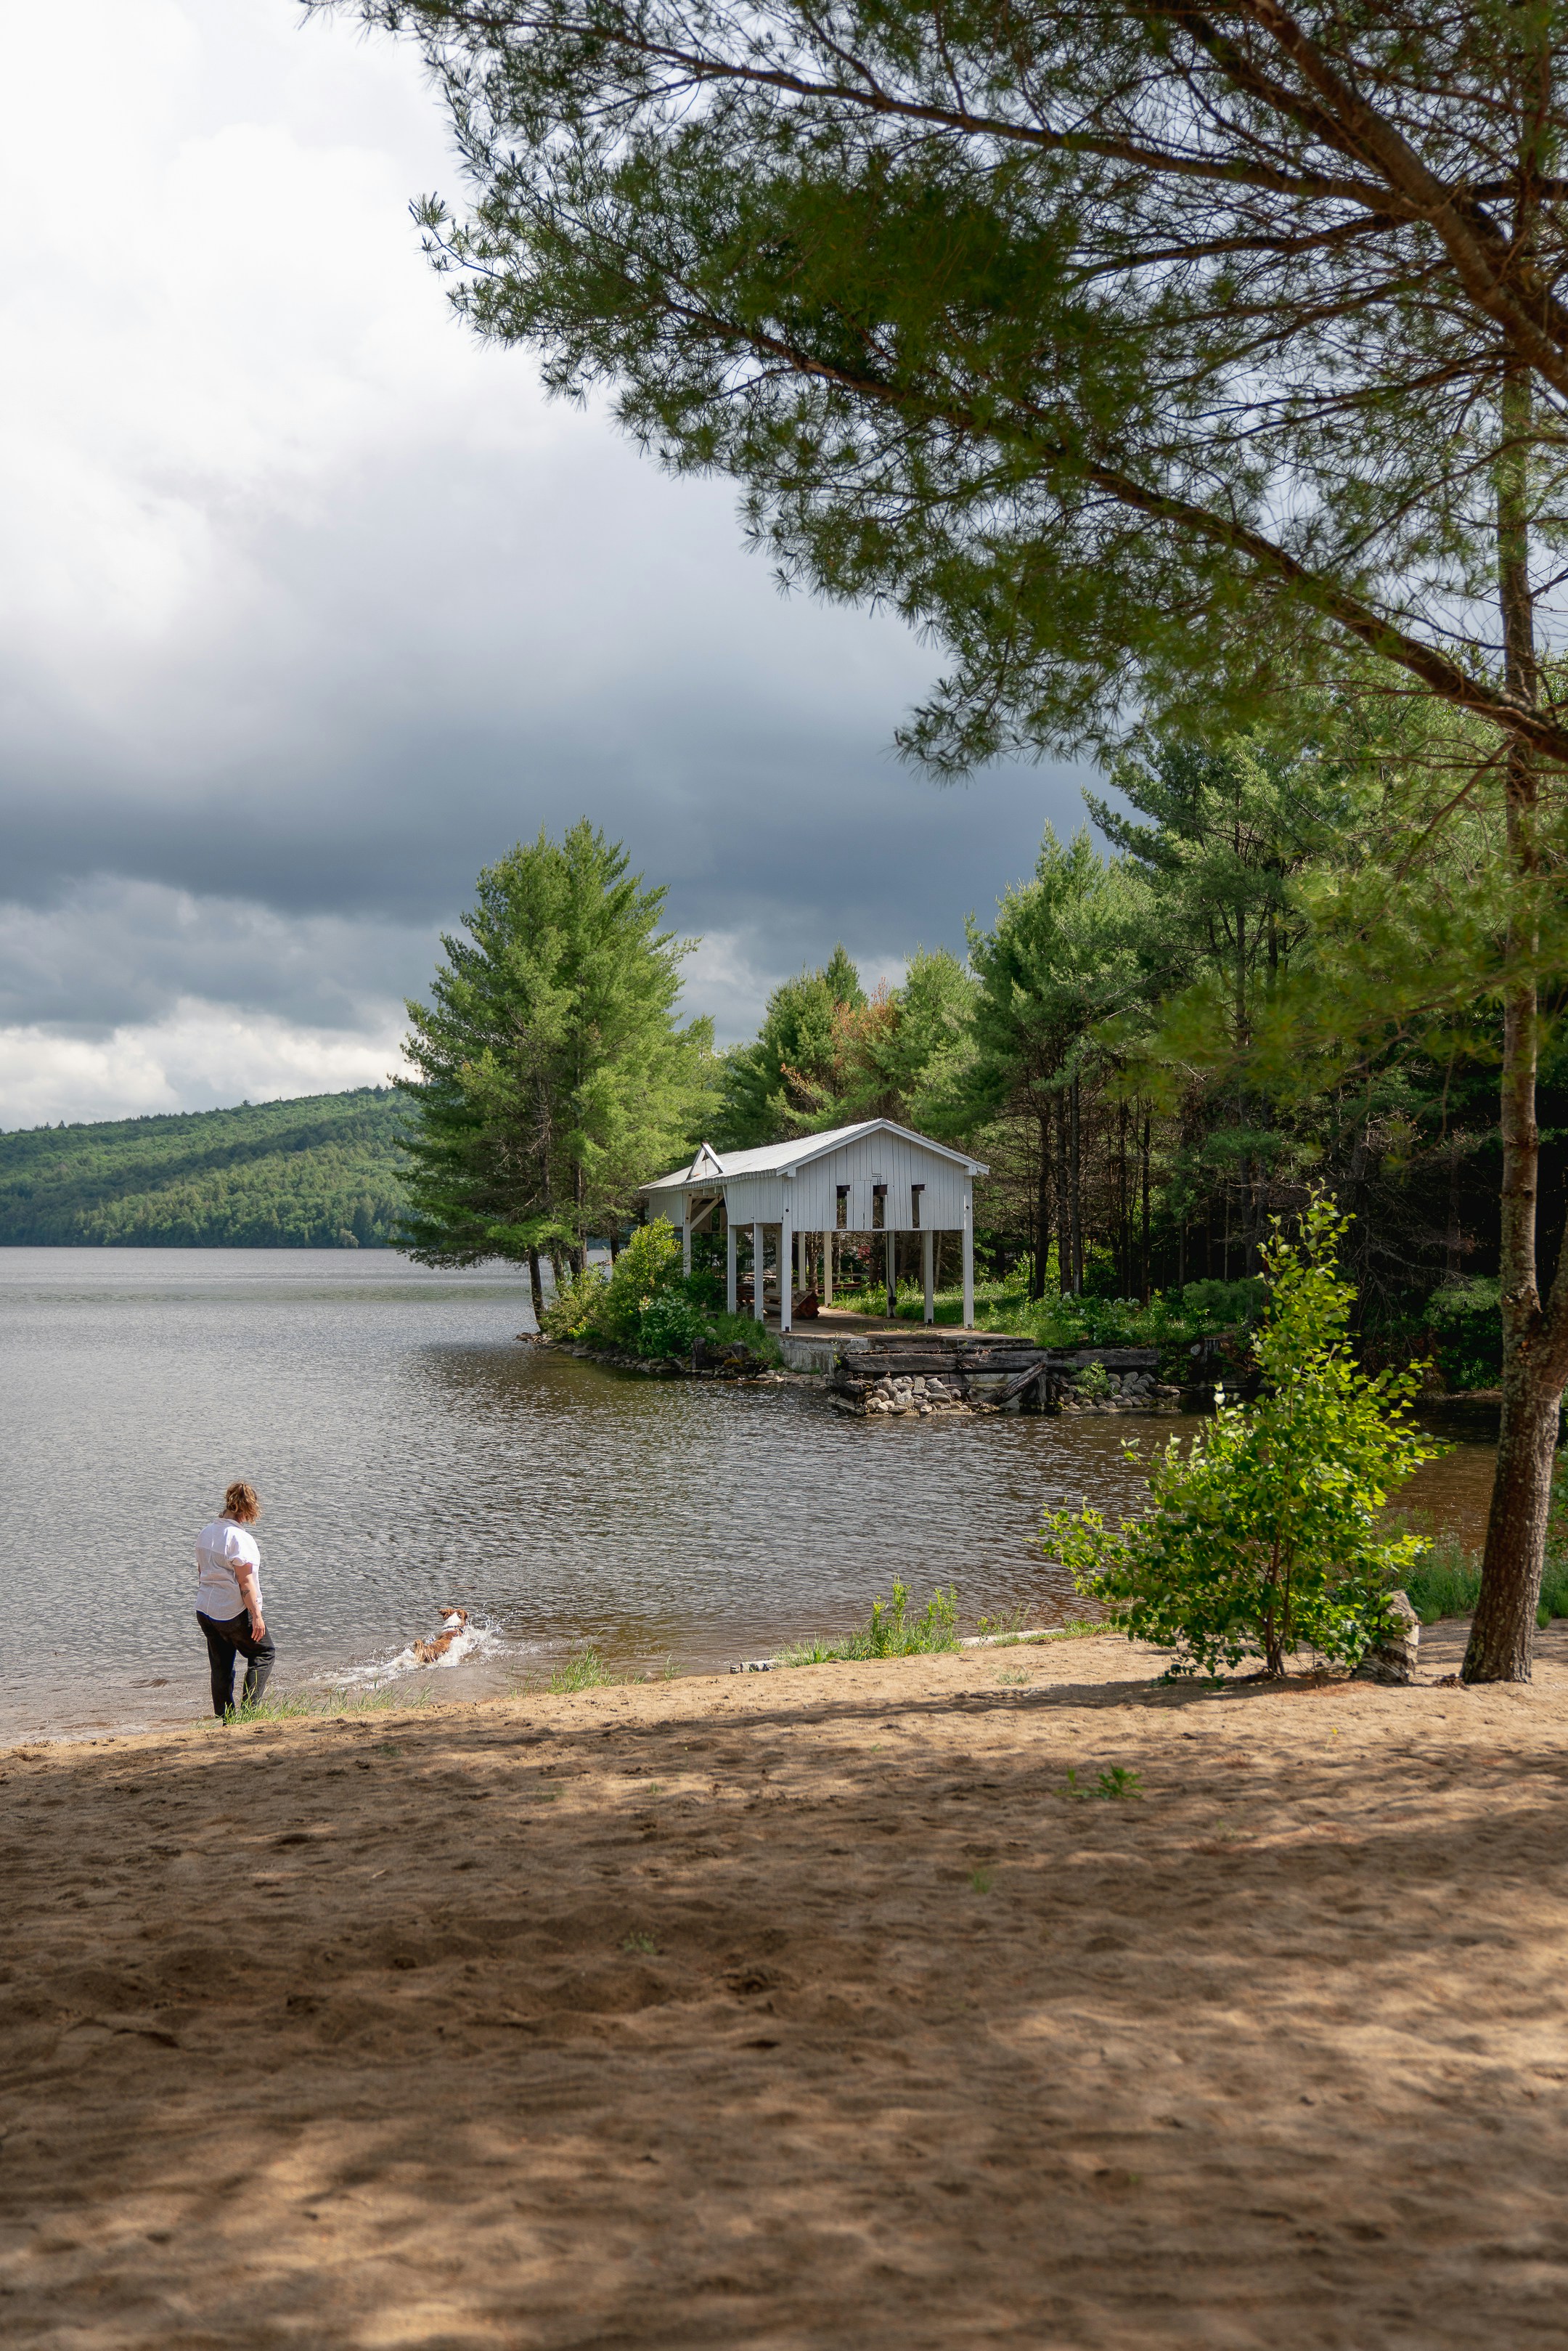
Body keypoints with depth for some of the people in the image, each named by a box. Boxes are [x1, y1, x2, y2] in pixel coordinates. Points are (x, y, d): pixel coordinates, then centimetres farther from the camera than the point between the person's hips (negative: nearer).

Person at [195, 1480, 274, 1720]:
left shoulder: (206, 1533, 5)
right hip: (234, 1612, -7)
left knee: (221, 1668, 14)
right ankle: (248, 1708, 2)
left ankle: (226, 1719, 17)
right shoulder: (240, 1539, -19)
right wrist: (256, 1615, -15)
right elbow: (245, 1582, -19)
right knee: (264, 1653, 11)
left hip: (205, 1610, 7)